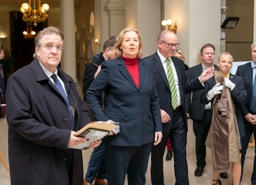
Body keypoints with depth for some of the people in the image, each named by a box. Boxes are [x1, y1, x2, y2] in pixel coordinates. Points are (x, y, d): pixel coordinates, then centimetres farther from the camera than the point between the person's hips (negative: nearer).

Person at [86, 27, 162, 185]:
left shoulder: (147, 66, 8)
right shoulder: (110, 67, -5)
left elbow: (154, 100, 11)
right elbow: (91, 94, -2)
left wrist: (158, 127, 6)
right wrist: (103, 119, -13)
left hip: (145, 134, 5)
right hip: (120, 135, -4)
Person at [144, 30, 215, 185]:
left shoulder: (179, 63, 10)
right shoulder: (148, 63, -12)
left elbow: (183, 87, 12)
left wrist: (200, 80, -2)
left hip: (179, 115, 5)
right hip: (161, 116, -5)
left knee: (181, 155, 11)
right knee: (157, 156, 14)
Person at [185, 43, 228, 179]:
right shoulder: (192, 71, -1)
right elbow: (187, 91, -1)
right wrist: (186, 110, -6)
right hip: (200, 112, -1)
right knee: (200, 140, 12)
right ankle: (200, 165, 31)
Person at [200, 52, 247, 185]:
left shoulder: (238, 80, 0)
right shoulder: (211, 81, 0)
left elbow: (243, 100, -9)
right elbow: (203, 100, -2)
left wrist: (232, 86, -19)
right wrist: (211, 93, -21)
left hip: (234, 123, 0)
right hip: (217, 123, 1)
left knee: (236, 157, -1)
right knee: (218, 155, 16)